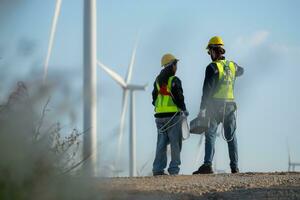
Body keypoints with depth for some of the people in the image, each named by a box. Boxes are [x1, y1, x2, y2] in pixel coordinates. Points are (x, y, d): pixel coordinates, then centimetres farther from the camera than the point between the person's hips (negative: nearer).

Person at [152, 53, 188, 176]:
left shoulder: (158, 80, 11)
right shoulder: (174, 80, -11)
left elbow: (154, 97, 16)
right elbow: (178, 97, -14)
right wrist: (184, 109, 0)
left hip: (160, 115, 6)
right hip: (173, 115, -6)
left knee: (161, 143, 9)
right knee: (175, 143, 0)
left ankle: (158, 169, 6)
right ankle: (174, 168, -2)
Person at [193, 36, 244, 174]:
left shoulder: (212, 67, -9)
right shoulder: (232, 66, 9)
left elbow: (207, 89, -14)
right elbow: (241, 71, 35)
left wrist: (202, 109, -15)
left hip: (215, 106, -5)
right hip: (230, 105, 5)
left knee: (210, 135, -8)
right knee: (231, 136, 11)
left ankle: (207, 164, -20)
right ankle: (234, 167, 10)